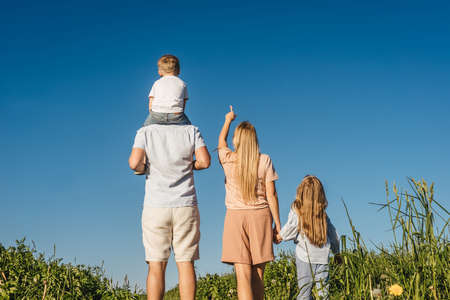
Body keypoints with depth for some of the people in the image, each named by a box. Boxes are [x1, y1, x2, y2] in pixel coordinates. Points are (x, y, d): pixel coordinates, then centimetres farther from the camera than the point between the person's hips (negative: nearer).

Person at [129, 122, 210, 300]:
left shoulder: (145, 132, -1)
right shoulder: (191, 131, 2)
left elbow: (134, 163, -13)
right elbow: (204, 161, -6)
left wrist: (143, 167, 10)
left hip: (155, 207, 0)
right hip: (185, 206, 1)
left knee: (156, 266, 1)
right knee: (186, 264, 3)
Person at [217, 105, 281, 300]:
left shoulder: (228, 159, 1)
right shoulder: (265, 161, -1)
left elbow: (221, 140, 24)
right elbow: (271, 194, -1)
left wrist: (228, 120, 42)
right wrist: (277, 225, 5)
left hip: (236, 217, -1)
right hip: (260, 216, 1)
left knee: (243, 275, -8)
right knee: (258, 274, 10)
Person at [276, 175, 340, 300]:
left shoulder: (296, 209, -5)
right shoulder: (323, 213, 7)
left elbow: (291, 227, -13)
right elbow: (333, 233, 15)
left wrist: (280, 236, 6)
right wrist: (336, 252, 28)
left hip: (305, 256, -3)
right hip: (322, 257, 3)